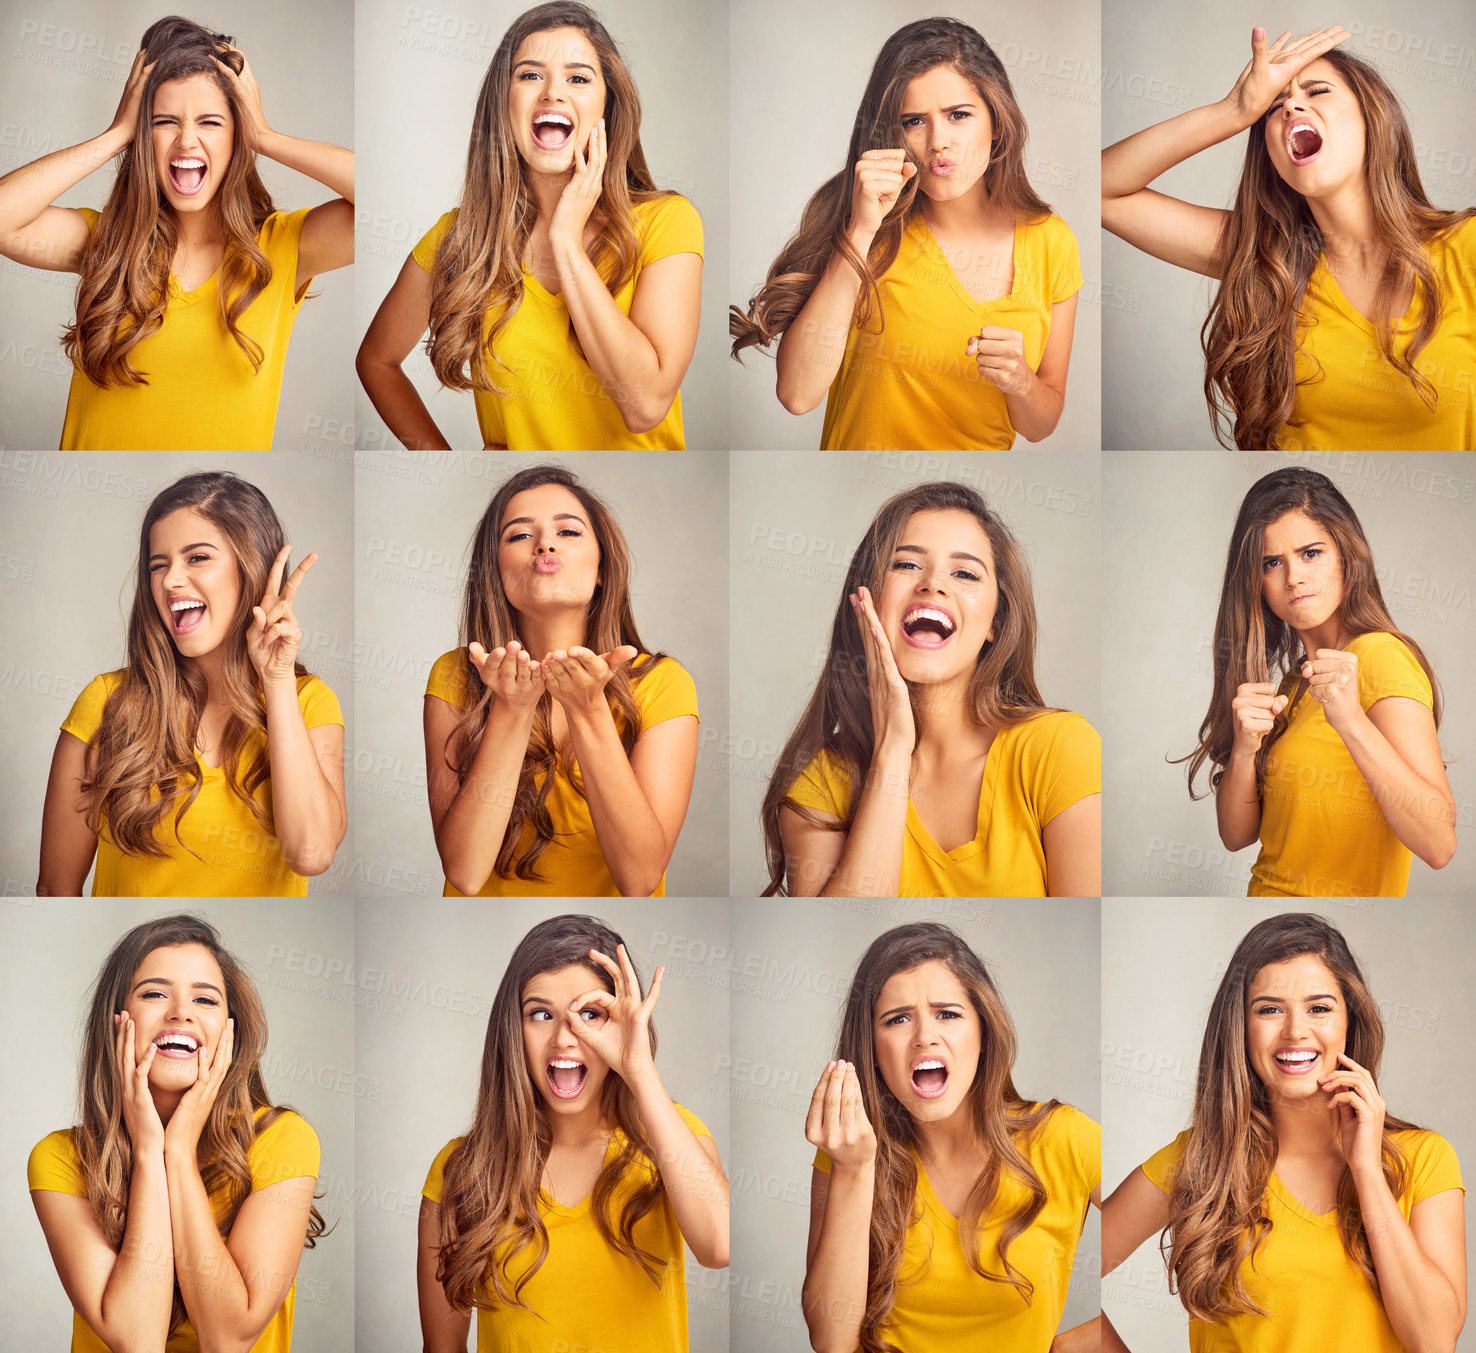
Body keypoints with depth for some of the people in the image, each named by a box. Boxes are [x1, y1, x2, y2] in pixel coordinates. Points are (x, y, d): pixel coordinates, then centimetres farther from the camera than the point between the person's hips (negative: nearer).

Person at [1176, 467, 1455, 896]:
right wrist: (1245, 748, -10)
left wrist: (1351, 720, -26)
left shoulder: (1381, 656, -9)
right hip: (1267, 892, 7)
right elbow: (1237, 835, 7)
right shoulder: (1292, 679, 13)